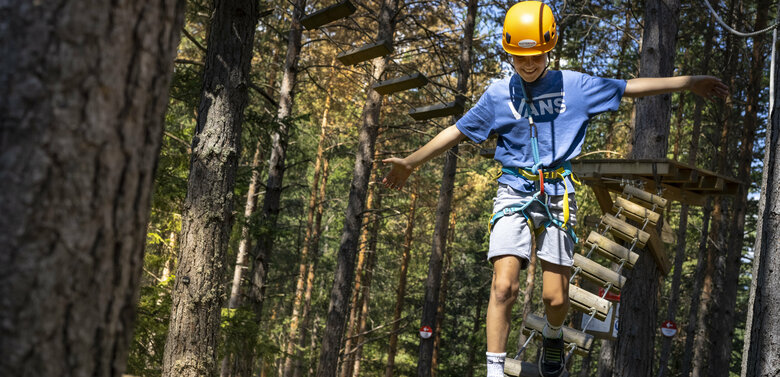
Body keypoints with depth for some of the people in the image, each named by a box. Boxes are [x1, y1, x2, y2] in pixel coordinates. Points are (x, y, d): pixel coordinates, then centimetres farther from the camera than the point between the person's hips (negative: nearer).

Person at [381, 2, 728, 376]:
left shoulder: (574, 85, 5)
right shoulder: (498, 94, 4)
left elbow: (631, 88, 10)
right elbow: (458, 131, 10)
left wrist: (689, 82, 11)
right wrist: (410, 162, 10)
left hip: (557, 196, 1)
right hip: (514, 193, 0)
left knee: (555, 297, 0)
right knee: (504, 286, -17)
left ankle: (553, 336, 35)